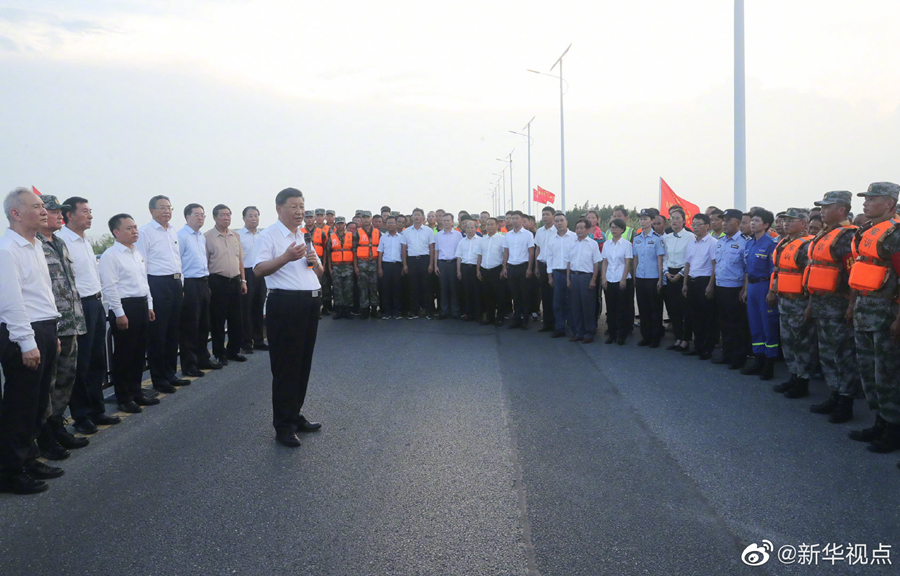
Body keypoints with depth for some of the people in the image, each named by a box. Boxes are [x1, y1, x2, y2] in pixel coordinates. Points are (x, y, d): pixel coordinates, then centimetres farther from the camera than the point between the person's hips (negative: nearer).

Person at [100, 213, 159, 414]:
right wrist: (120, 314, -18)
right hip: (124, 307, -8)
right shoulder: (110, 255, -12)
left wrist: (149, 306, 16)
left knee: (139, 352, 14)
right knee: (123, 354, 0)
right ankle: (123, 398, 10)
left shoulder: (137, 253, 14)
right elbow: (109, 287, -16)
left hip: (142, 306, 8)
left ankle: (136, 392, 26)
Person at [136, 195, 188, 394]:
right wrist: (146, 294, -15)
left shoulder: (173, 231, 14)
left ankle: (170, 374, 25)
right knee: (157, 335, 0)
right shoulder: (145, 232, -8)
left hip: (175, 283, 8)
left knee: (173, 332, 14)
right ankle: (158, 379, 10)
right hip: (157, 285, -7)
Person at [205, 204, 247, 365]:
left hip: (235, 281, 5)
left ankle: (233, 350, 23)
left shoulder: (236, 236, 11)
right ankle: (219, 353, 13)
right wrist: (207, 285, -11)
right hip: (217, 281, -5)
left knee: (236, 319, 10)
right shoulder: (208, 237, -6)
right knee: (217, 320, 2)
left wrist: (243, 280, 12)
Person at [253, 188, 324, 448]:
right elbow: (258, 269, -19)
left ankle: (295, 416, 27)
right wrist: (286, 257, -32)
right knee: (285, 367, -3)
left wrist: (316, 262, 0)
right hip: (285, 305, -8)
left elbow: (319, 272, 22)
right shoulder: (269, 235, -6)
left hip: (310, 304, 8)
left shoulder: (304, 237, 19)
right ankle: (283, 427, 4)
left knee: (303, 364, 14)